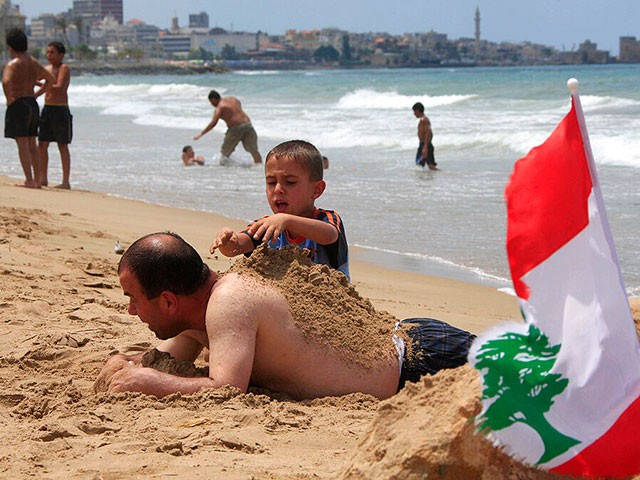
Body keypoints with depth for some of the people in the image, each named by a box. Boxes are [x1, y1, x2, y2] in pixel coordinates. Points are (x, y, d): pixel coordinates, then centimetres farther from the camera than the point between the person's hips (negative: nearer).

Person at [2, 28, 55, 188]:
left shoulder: (13, 64, -12)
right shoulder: (34, 63, 10)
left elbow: (6, 81, -32)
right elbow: (51, 80, 21)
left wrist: (9, 99, -17)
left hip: (18, 105, -7)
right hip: (33, 104, 7)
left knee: (22, 145, -7)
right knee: (32, 145, 12)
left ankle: (29, 181, -12)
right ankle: (37, 180, 13)